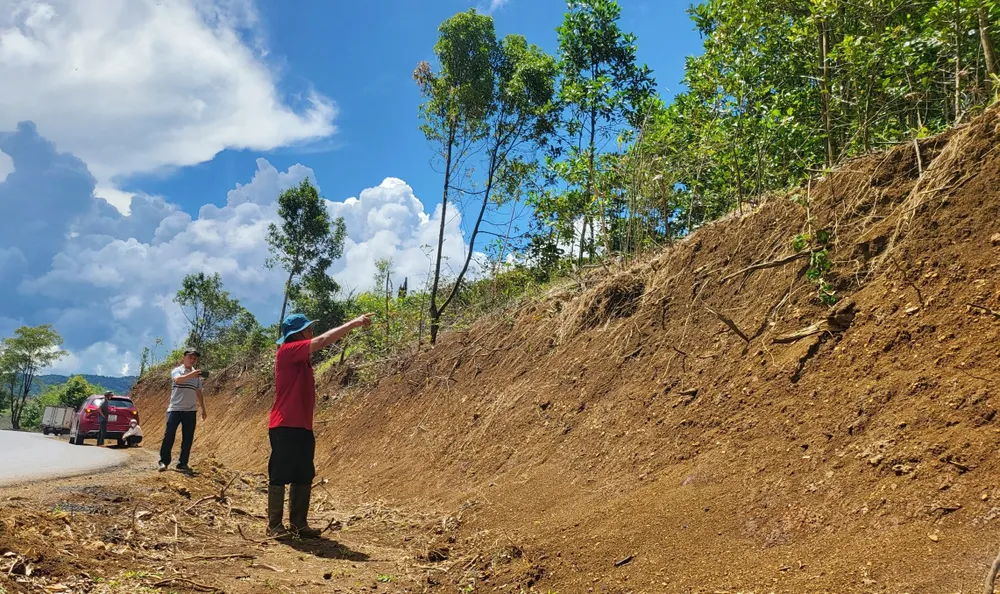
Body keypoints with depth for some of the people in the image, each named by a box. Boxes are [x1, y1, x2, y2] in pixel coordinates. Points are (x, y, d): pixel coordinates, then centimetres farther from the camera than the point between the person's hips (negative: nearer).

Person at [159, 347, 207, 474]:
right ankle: (164, 461, 7)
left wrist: (203, 409, 17)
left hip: (191, 411, 4)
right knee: (169, 435, -4)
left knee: (188, 438, 3)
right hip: (175, 409, -4)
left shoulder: (196, 375, 14)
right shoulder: (177, 370, -1)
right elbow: (178, 379, -26)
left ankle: (182, 464, 10)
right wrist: (191, 374, -45)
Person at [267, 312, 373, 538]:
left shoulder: (300, 356, 16)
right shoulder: (287, 351, -14)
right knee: (280, 476, 0)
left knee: (304, 477, 12)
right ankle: (274, 525, 10)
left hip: (302, 427, 10)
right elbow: (323, 340, -19)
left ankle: (298, 523, 19)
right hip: (285, 427, -10)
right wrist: (353, 323, -17)